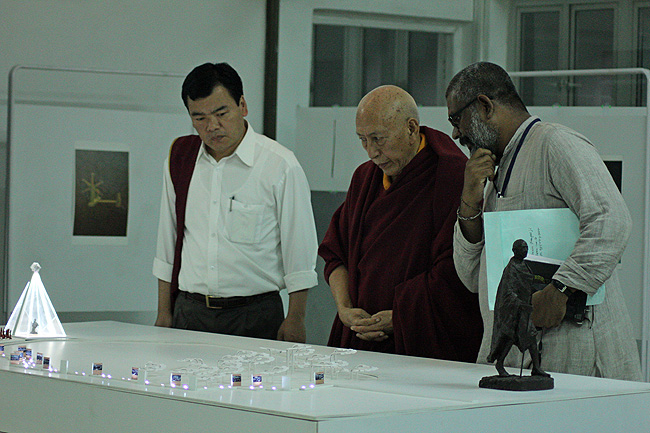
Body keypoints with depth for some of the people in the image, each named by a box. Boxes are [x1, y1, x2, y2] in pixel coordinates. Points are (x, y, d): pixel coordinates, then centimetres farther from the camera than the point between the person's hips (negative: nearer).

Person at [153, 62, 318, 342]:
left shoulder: (281, 166, -6)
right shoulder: (180, 157, 8)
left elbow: (299, 251, -3)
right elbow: (167, 242, 14)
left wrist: (294, 320, -6)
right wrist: (164, 313, 12)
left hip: (255, 318, -3)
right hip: (189, 313, 4)